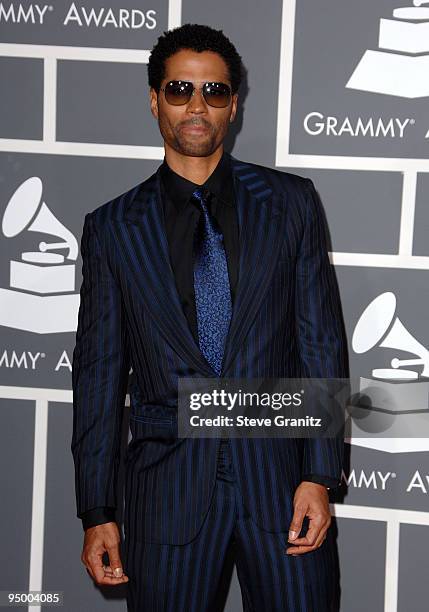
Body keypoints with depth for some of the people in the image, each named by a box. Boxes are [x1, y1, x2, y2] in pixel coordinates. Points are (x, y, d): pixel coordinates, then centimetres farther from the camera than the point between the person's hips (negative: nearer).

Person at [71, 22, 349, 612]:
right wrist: (96, 512, 3)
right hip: (168, 485, 0)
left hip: (280, 470, 0)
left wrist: (319, 475, -6)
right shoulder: (113, 227, 5)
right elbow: (99, 370, 6)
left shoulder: (291, 202, 5)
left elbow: (323, 340, 2)